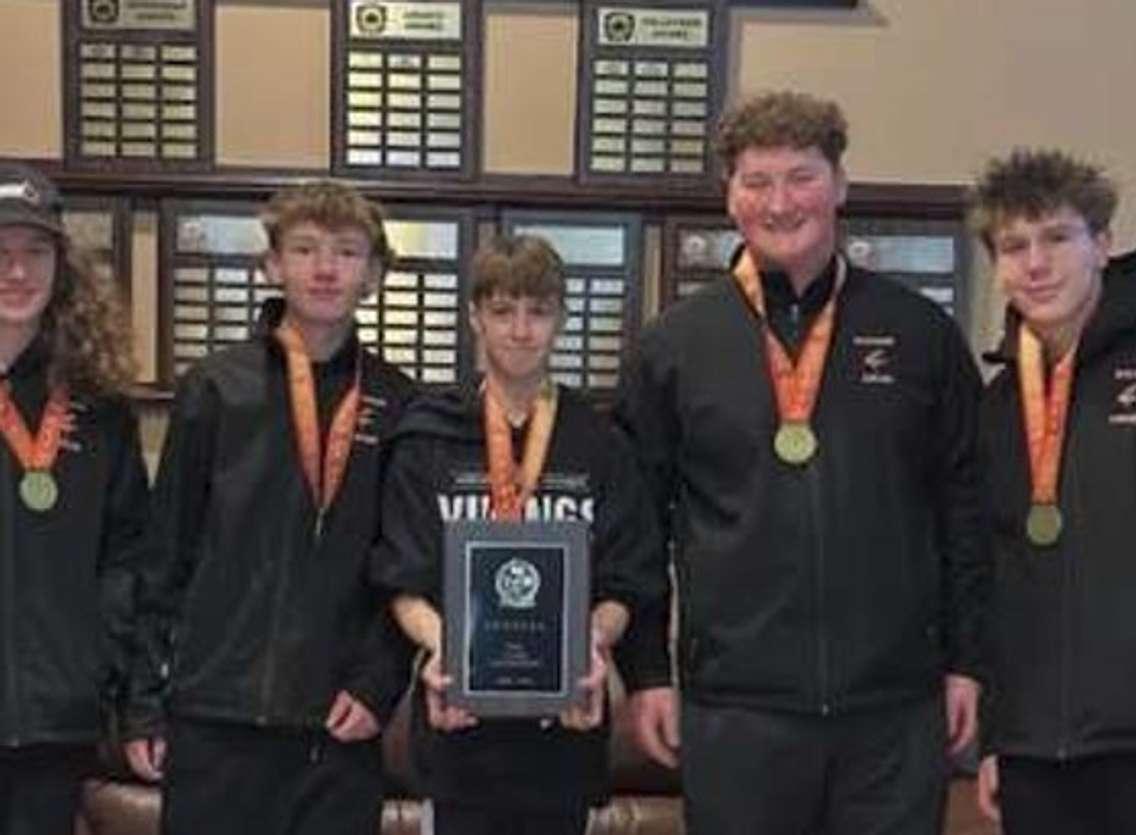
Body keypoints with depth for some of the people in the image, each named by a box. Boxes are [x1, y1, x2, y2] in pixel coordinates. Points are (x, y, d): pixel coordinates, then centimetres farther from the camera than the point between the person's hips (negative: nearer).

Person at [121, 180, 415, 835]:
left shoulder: (398, 407, 4)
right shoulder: (214, 390, 2)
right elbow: (165, 559, 3)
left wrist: (380, 684, -3)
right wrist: (145, 705, 2)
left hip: (342, 728, 1)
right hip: (215, 717, -1)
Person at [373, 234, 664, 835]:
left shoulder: (600, 447, 6)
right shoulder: (428, 440, 5)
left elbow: (624, 587, 4)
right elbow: (404, 583, 1)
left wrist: (594, 643, -17)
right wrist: (440, 644, -19)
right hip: (458, 715, -1)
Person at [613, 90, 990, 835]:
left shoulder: (920, 334, 4)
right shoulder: (673, 346, 3)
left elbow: (964, 507, 7)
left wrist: (967, 662, 5)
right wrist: (648, 672, 2)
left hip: (899, 703, 1)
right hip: (736, 703, 0)